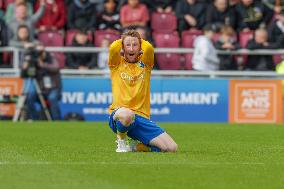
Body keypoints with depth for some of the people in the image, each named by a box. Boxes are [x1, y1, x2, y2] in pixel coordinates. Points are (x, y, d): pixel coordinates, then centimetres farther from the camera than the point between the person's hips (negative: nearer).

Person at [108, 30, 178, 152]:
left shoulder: (145, 64, 13)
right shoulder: (117, 64, 9)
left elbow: (149, 48, -8)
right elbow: (113, 48, -11)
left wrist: (140, 41, 13)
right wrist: (123, 40, 10)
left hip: (142, 117, 3)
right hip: (118, 116, -3)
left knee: (172, 148, -12)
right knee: (127, 114, -44)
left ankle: (136, 147, 14)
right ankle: (121, 141, -8)